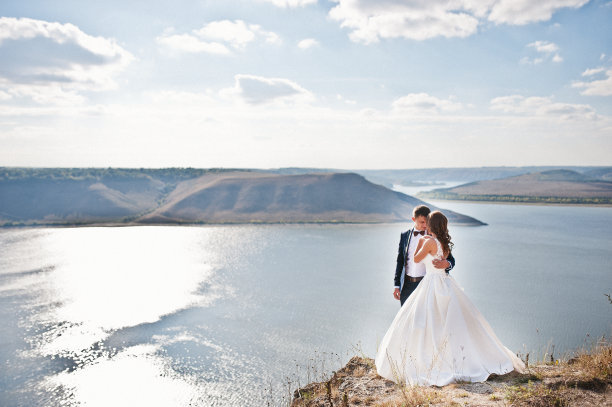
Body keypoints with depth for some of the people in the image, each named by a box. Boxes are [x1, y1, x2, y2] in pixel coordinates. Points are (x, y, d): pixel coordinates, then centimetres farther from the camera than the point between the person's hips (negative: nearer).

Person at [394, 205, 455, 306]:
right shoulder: (405, 236, 7)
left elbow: (451, 260, 0)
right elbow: (400, 261, 11)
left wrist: (446, 264, -25)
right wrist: (397, 285, 7)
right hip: (407, 285, 3)